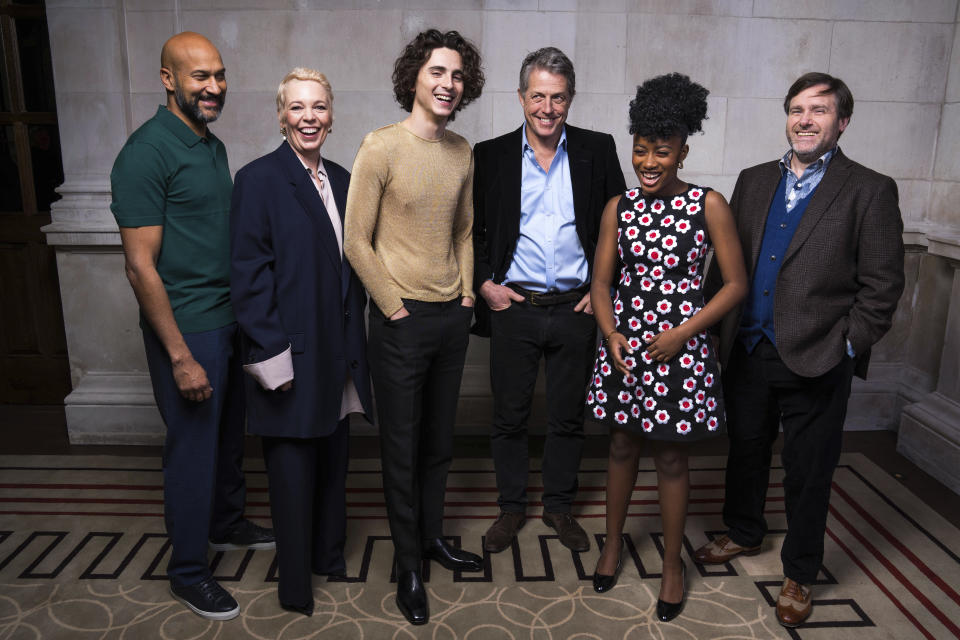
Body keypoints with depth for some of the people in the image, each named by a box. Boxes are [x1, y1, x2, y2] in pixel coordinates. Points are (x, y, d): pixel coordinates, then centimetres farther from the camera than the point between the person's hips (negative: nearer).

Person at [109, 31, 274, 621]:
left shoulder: (215, 147, 10)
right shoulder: (147, 152, -16)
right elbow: (141, 267, -18)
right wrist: (180, 357, -19)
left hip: (231, 319, 8)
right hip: (188, 329, -8)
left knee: (230, 434, 21)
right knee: (193, 447, 5)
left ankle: (228, 524, 43)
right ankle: (189, 572, 24)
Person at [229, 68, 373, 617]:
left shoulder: (339, 179, 10)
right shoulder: (259, 179, -10)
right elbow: (249, 276, -13)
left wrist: (353, 341, 11)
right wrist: (273, 356, -16)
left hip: (338, 352, 6)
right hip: (292, 353, -6)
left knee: (333, 461, 18)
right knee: (293, 470, 6)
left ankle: (329, 555, 39)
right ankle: (295, 586, 25)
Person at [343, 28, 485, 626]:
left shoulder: (463, 151, 7)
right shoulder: (382, 146, -11)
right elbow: (356, 240, -10)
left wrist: (467, 291, 8)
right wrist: (394, 306, -10)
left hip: (453, 316, 6)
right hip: (402, 320, -5)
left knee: (440, 440, 17)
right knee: (402, 448, 7)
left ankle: (433, 536, 37)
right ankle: (409, 565, 23)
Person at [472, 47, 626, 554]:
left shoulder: (598, 150, 2)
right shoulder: (490, 156, 1)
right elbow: (471, 229, 7)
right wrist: (484, 283, -4)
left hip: (576, 308, 1)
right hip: (512, 307, 0)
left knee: (567, 418, 12)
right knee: (508, 417, 10)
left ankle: (559, 506, 32)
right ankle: (511, 508, 29)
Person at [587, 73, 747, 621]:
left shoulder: (710, 206, -7)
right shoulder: (618, 208, 2)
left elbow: (736, 284, -6)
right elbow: (601, 282, 5)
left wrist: (682, 333, -14)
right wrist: (611, 333, -11)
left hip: (680, 347, -3)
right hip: (624, 345, 3)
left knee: (672, 456, 9)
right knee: (623, 446, 16)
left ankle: (673, 563, 28)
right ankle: (614, 541, 37)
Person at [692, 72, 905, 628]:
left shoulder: (870, 191, -4)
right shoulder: (754, 181, 9)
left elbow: (882, 285, -6)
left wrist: (847, 347, -12)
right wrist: (718, 328, 3)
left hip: (816, 362, -4)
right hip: (747, 352, 4)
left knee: (809, 472, 9)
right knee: (746, 450, 20)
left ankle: (800, 575, 29)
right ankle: (744, 535, 43)